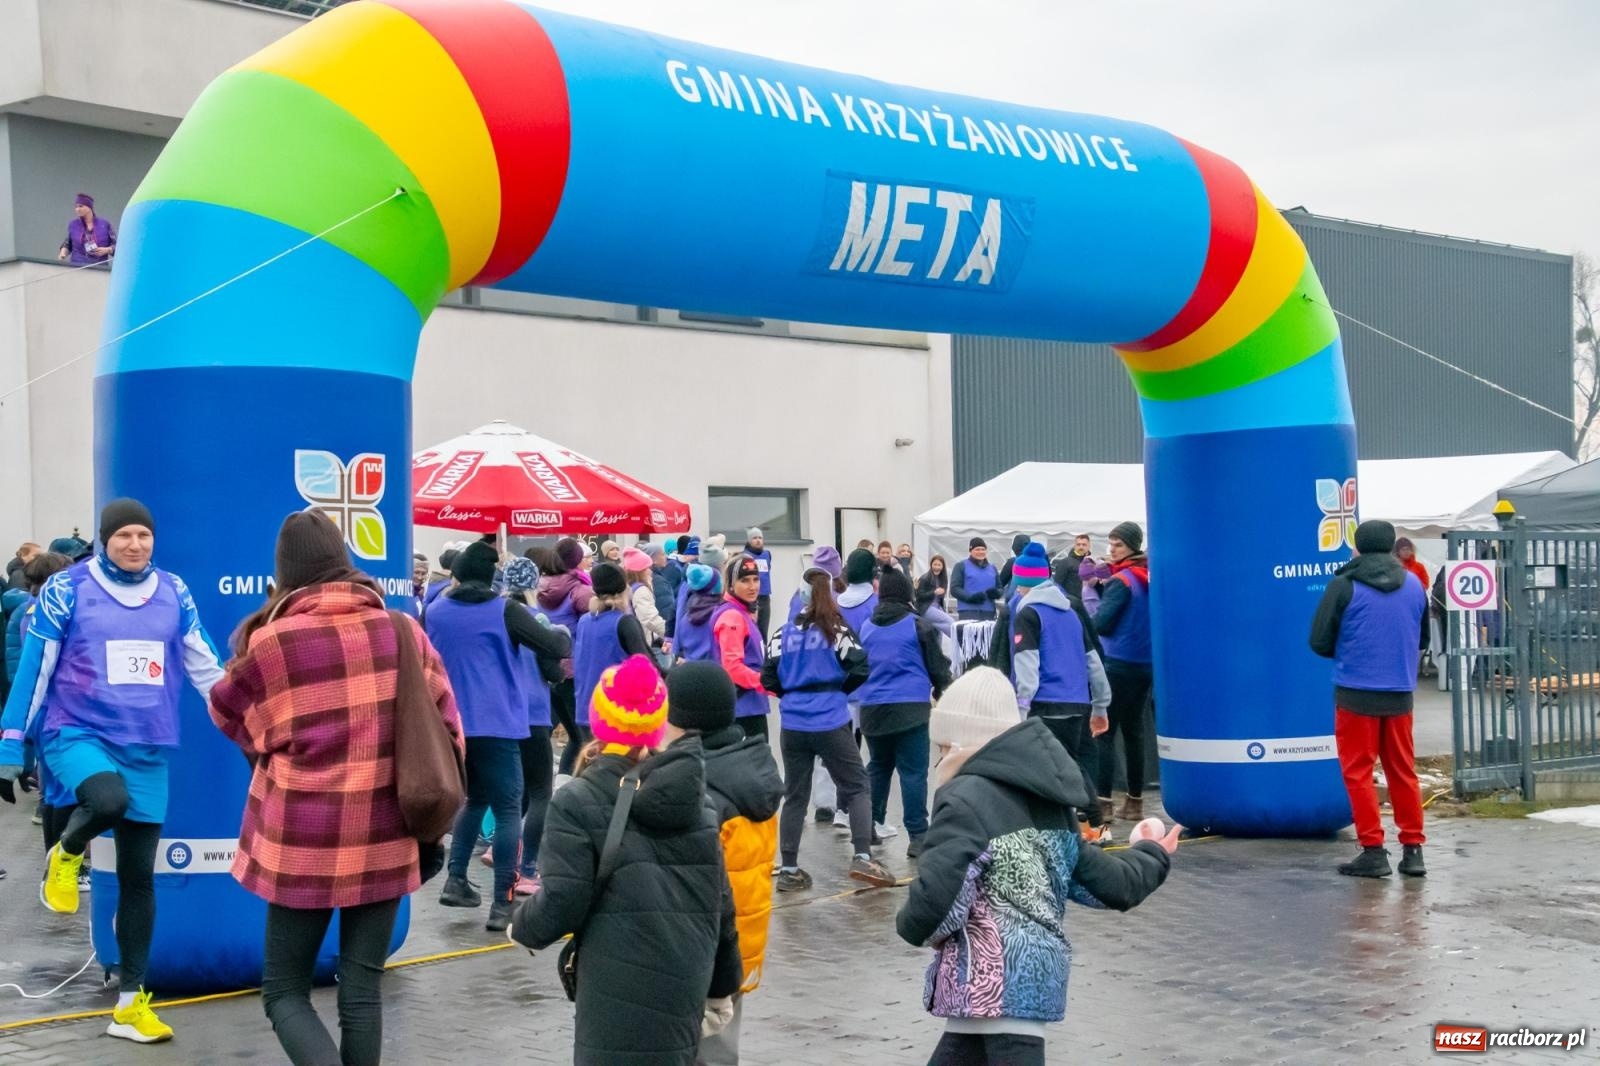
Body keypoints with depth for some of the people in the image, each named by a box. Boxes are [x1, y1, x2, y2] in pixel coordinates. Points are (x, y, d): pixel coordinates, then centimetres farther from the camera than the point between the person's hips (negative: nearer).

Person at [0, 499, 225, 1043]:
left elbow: (205, 667, 10)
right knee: (109, 799, -38)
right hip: (77, 734, -4)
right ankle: (66, 855, 0)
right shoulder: (68, 588, -6)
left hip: (148, 748, 4)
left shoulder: (173, 593, 5)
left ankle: (131, 1003, 18)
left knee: (138, 874, 6)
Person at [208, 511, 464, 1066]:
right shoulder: (404, 631, 0)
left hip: (302, 842, -3)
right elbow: (445, 729, 5)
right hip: (386, 840, 3)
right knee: (361, 989, 11)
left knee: (284, 988, 9)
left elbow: (231, 718, 8)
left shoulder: (268, 642, -8)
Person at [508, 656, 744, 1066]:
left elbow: (563, 903, -13)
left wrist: (522, 927, 9)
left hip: (620, 994, -6)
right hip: (685, 984, 6)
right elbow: (719, 902, 13)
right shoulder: (696, 800, 11)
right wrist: (722, 985, 22)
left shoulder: (577, 803, -6)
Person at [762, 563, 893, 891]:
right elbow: (858, 670, -10)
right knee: (857, 788, 7)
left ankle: (788, 870, 13)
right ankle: (862, 857, -5)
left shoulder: (785, 632, 6)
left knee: (794, 796, 11)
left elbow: (769, 676, 3)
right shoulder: (837, 630, -4)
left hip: (792, 725, 4)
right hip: (831, 723, -4)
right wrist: (838, 690, 8)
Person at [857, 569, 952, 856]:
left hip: (872, 708, 5)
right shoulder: (919, 625, -5)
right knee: (913, 772, -5)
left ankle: (869, 825, 27)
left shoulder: (866, 627, 10)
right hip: (911, 707, -5)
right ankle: (918, 836, -9)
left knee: (877, 767, 20)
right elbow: (937, 666, 0)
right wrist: (943, 696, 17)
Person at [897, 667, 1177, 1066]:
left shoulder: (966, 798, -12)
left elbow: (935, 897, -23)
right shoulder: (1046, 799, 12)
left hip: (998, 985, -9)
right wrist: (1152, 855, 37)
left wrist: (913, 928, 1)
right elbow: (1105, 883, 16)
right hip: (1042, 972, 9)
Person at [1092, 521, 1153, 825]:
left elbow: (1100, 623, -16)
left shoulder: (1120, 581, -12)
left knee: (1103, 733, -6)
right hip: (1147, 663, 8)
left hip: (1118, 663, -8)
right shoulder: (1150, 578, 10)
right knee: (1133, 731, 13)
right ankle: (1134, 802, 16)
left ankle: (1102, 803, -11)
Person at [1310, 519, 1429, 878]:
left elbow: (1319, 642, -6)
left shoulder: (1344, 585, -9)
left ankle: (1373, 850, 1)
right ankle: (1413, 849, 15)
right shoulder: (1414, 584, 6)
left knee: (1358, 772, 3)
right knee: (1403, 771, 13)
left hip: (1356, 692, -4)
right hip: (1400, 693, 4)